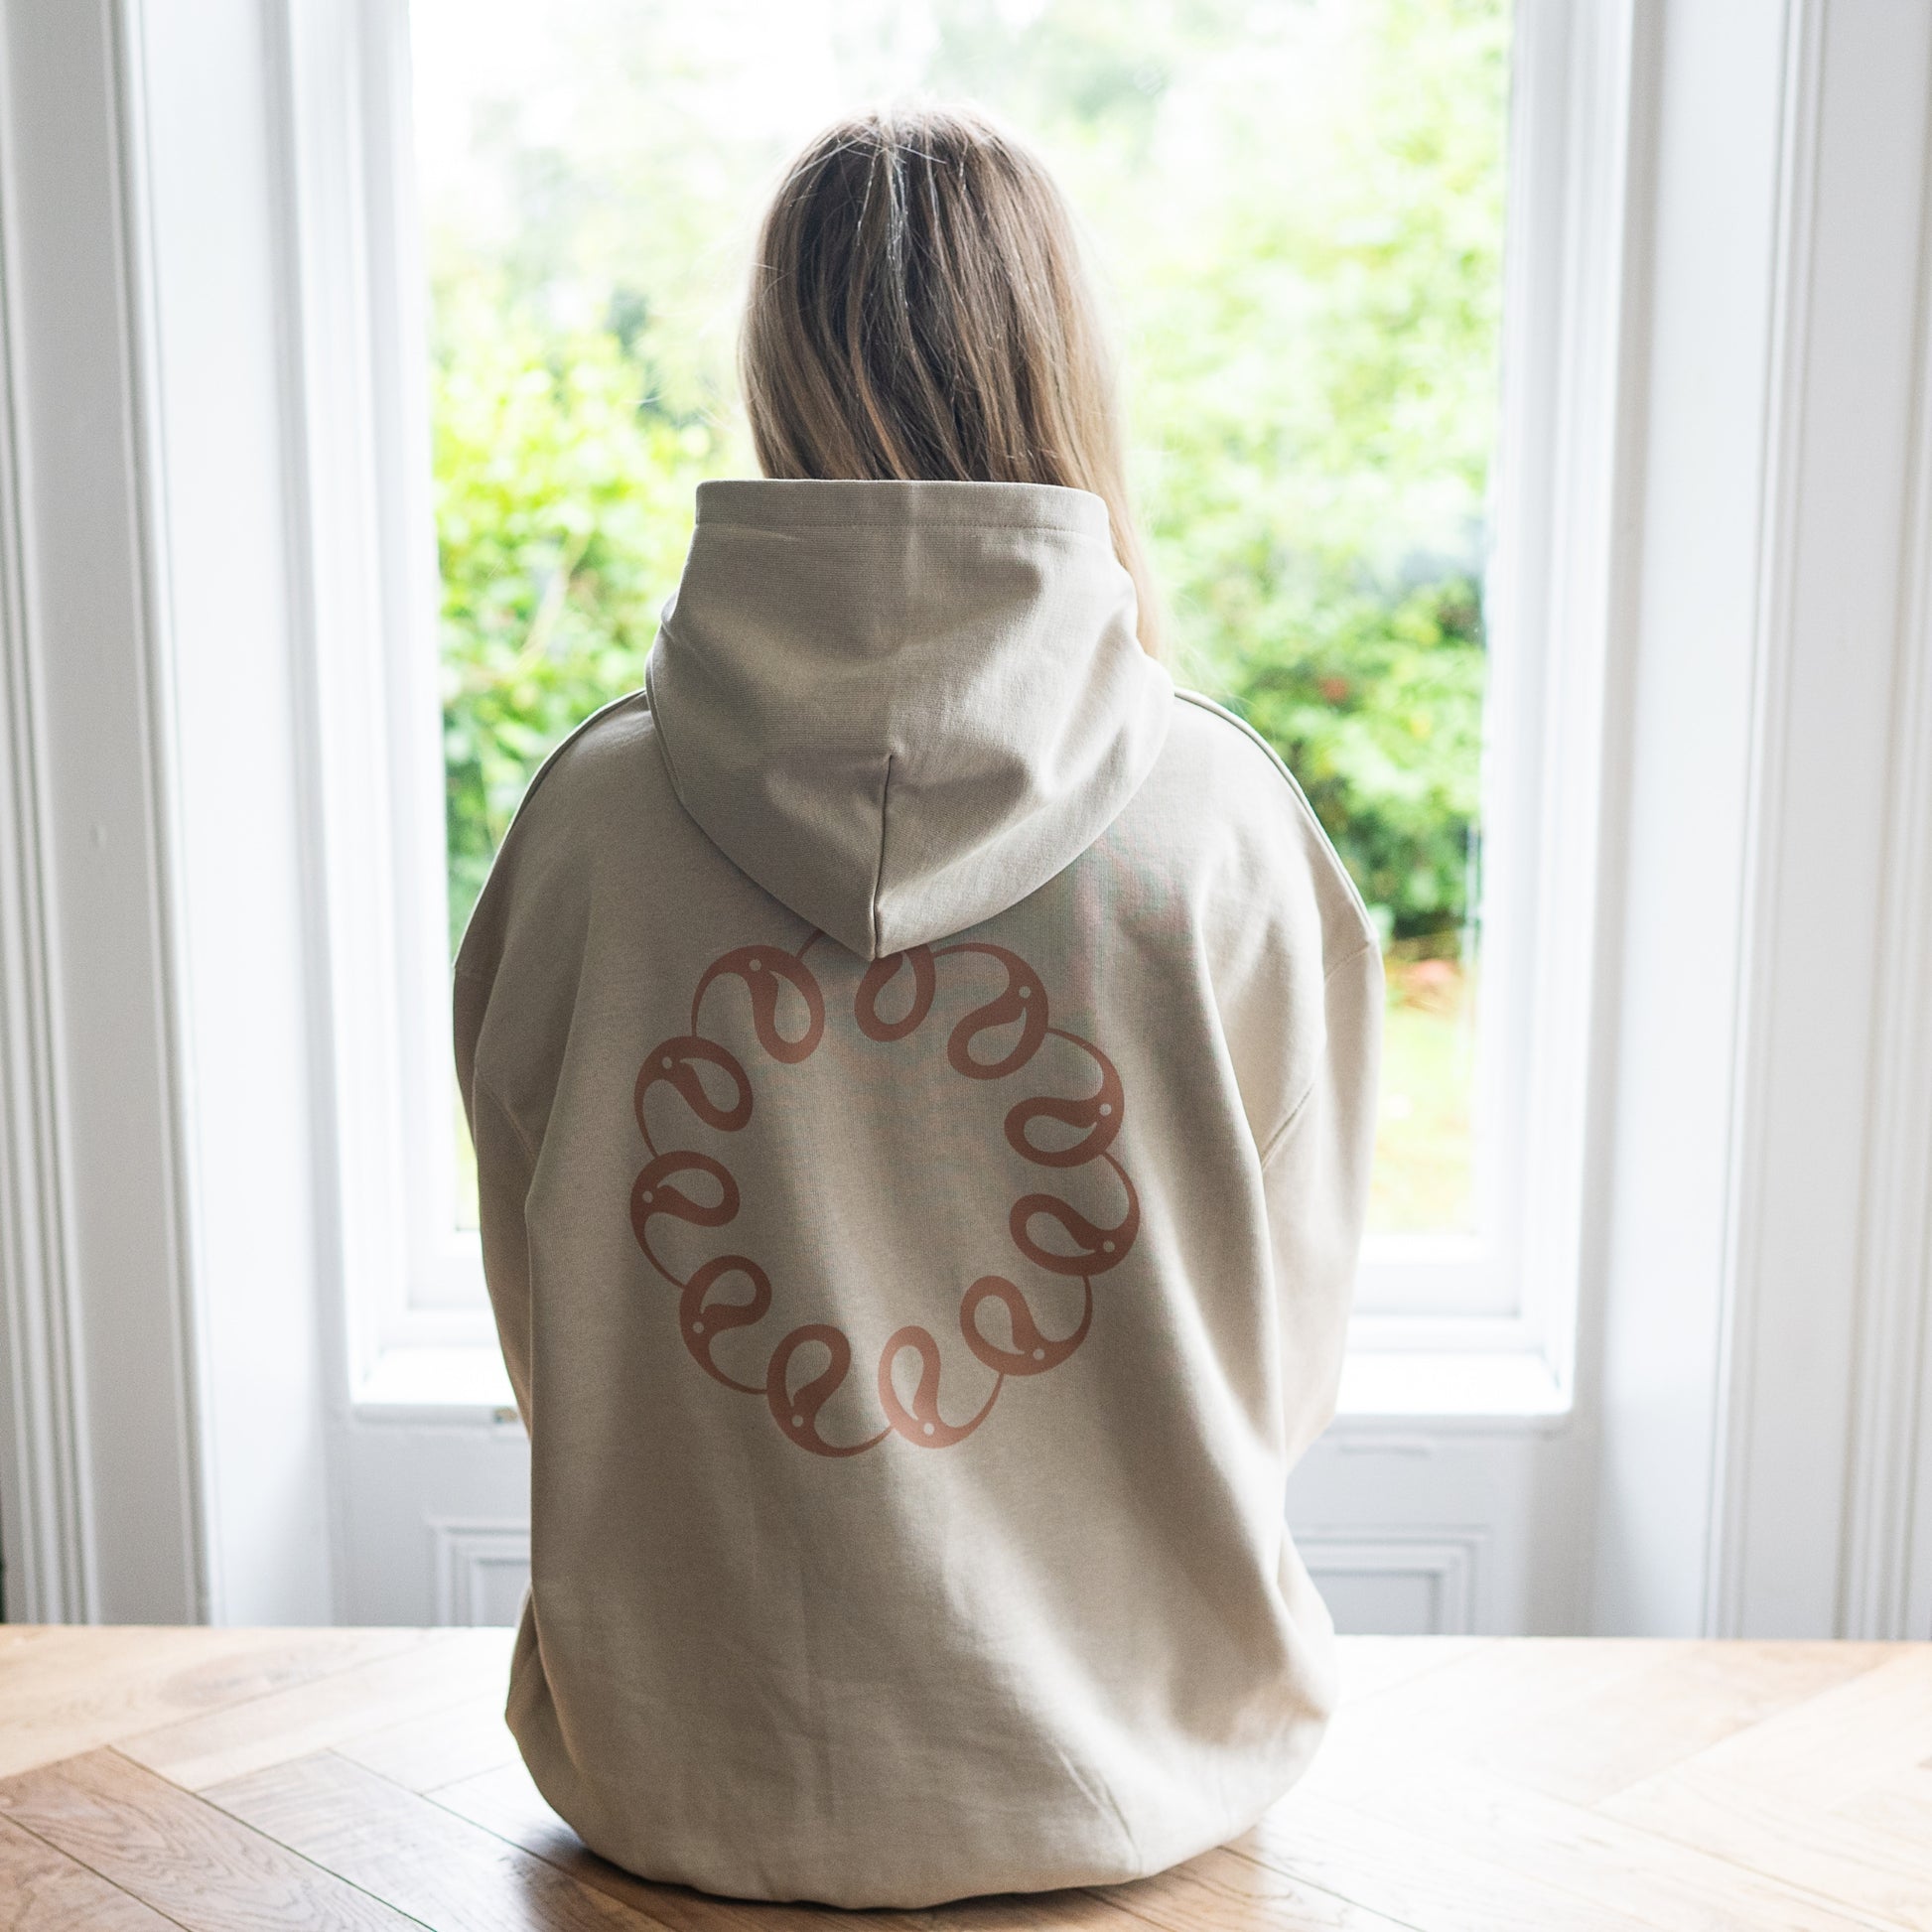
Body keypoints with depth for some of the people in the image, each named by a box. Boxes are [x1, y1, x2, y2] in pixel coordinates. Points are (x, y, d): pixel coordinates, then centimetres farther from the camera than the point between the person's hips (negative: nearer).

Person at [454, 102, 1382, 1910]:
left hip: (683, 1792, 1)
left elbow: (552, 1345, -1)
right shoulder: (1231, 827, -16)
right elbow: (1281, 1367, -3)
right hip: (1123, 1783, 0)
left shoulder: (594, 814, -14)